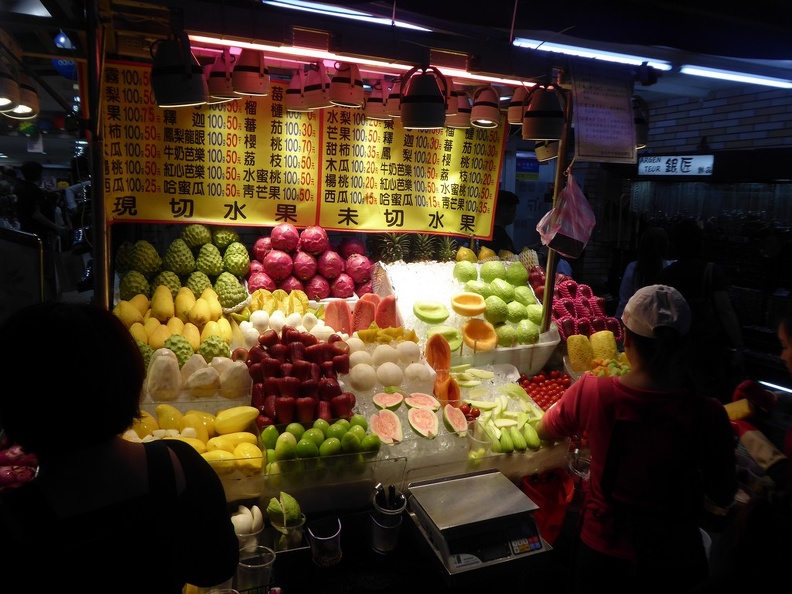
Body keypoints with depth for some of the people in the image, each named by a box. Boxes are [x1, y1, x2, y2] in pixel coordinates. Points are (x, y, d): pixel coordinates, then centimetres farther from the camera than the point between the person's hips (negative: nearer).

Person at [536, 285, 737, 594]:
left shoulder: (591, 392, -23)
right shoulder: (708, 415, -24)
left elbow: (544, 432, -1)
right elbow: (723, 500, -8)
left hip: (600, 548, 0)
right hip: (674, 559, 1)